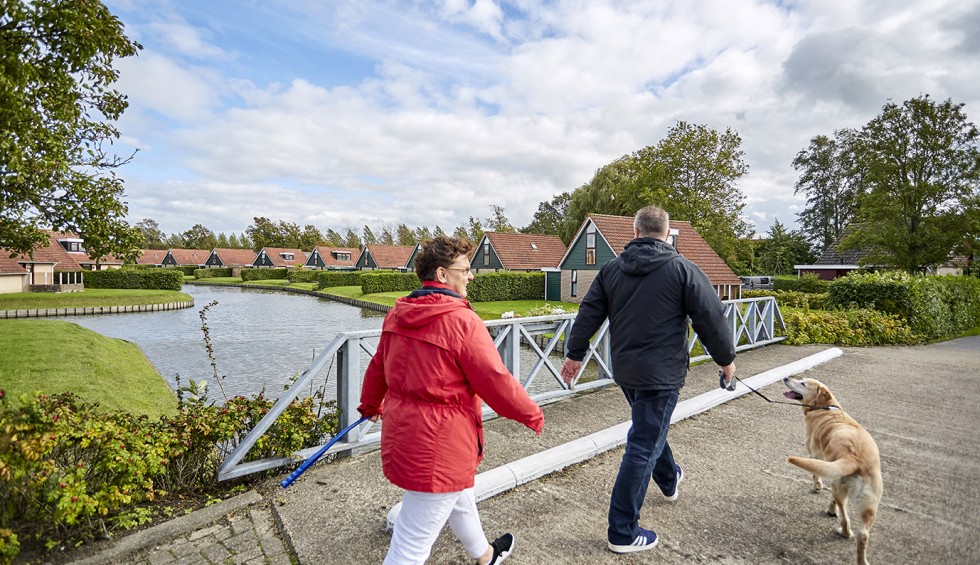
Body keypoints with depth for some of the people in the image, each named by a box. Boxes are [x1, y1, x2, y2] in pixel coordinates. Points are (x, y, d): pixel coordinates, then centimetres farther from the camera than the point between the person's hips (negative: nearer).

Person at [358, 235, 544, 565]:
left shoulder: (397, 315, 1)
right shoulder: (462, 321, -23)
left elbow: (377, 366, 13)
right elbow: (496, 381, -20)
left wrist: (371, 405, 31)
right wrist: (532, 415, -3)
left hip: (402, 431, 9)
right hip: (440, 444, -9)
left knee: (461, 499, 32)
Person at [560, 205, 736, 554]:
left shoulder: (612, 269, 2)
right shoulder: (683, 270, -10)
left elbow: (589, 313, 4)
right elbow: (711, 319, -7)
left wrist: (575, 354, 15)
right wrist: (726, 359, 9)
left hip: (624, 371, 6)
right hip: (661, 374, -5)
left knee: (650, 429, 29)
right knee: (643, 447, 0)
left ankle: (669, 480, 53)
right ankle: (623, 532, 9)